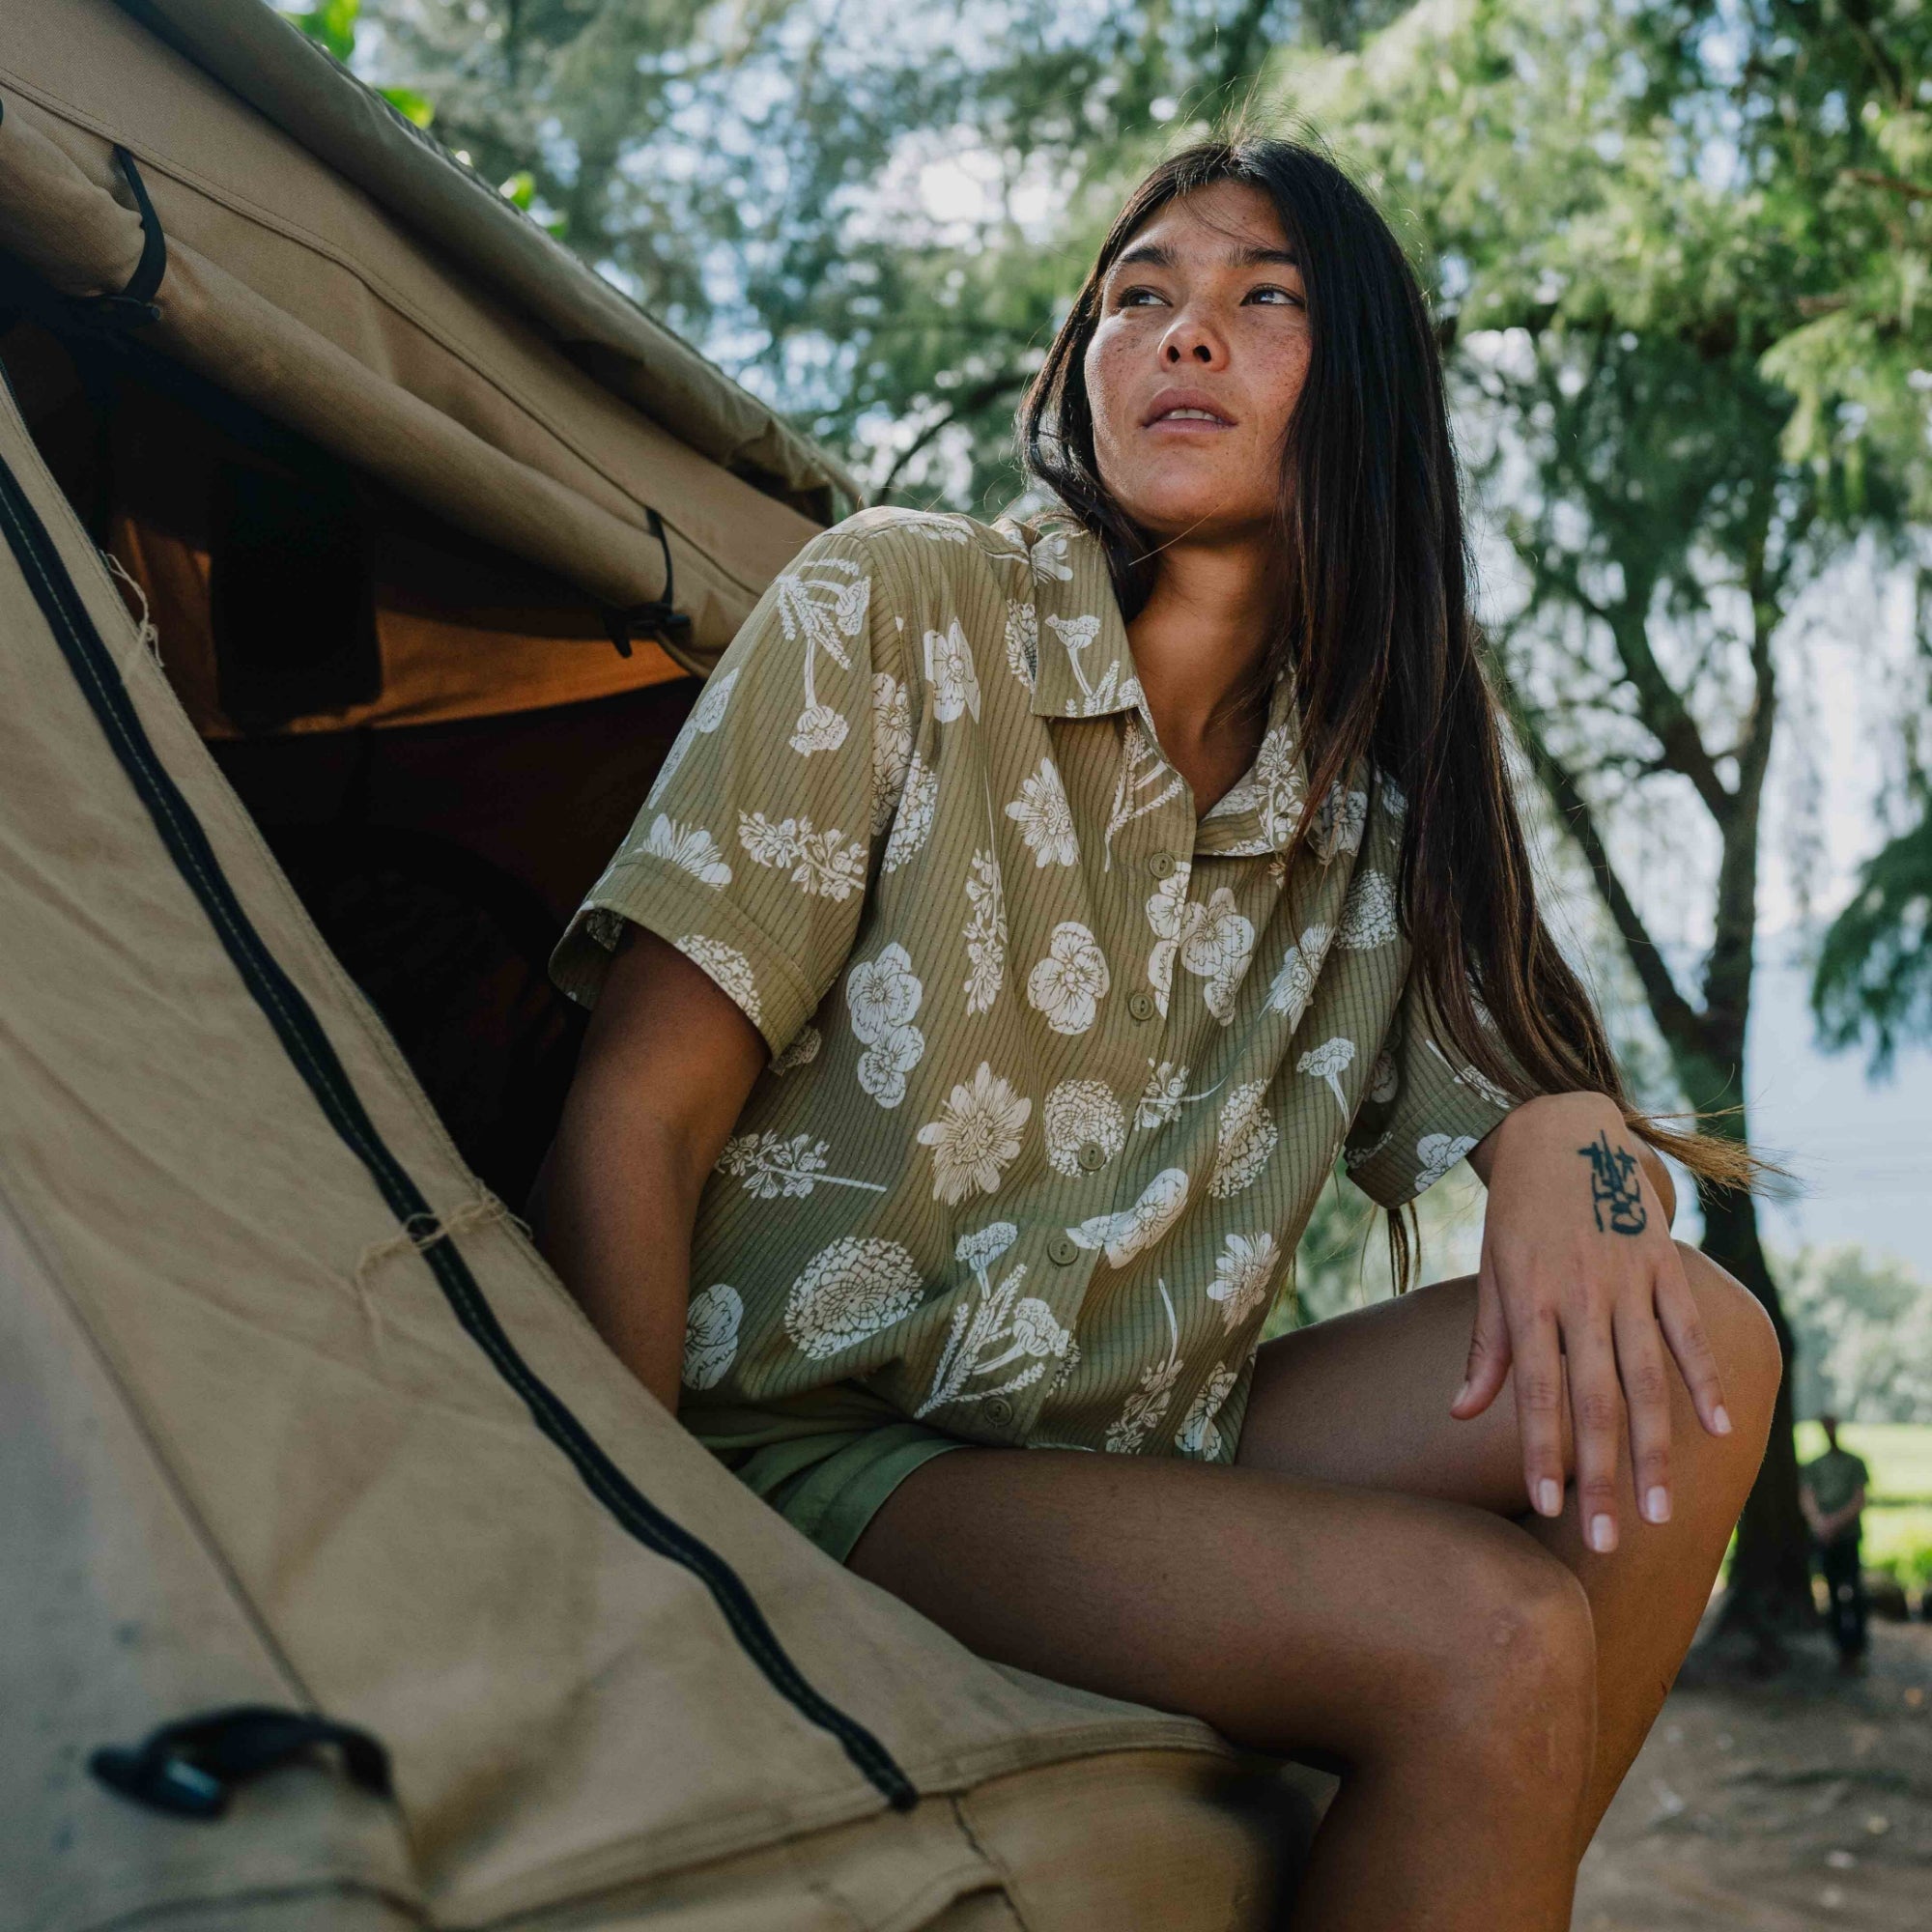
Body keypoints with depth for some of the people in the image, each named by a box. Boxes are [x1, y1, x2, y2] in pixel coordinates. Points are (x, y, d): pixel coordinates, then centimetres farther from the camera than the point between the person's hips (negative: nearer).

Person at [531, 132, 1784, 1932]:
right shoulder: (893, 610, -5)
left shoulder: (1371, 791, 10)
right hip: (818, 1460, -5)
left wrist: (1568, 1144, -18)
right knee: (1490, 1644, -25)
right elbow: (633, 1127, -10)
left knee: (1685, 1347, -15)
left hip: (1142, 1463, 6)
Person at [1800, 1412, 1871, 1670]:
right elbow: (1806, 1499, 2)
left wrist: (1836, 1522, -15)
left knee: (1853, 1593, -9)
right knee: (1833, 1594, 5)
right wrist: (1819, 1522, -17)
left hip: (1849, 1536, -3)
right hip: (1822, 1540, 3)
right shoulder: (1812, 1467, 12)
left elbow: (1859, 1501, -2)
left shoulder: (1854, 1463, 5)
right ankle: (1843, 1646, 12)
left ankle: (1856, 1646, -5)